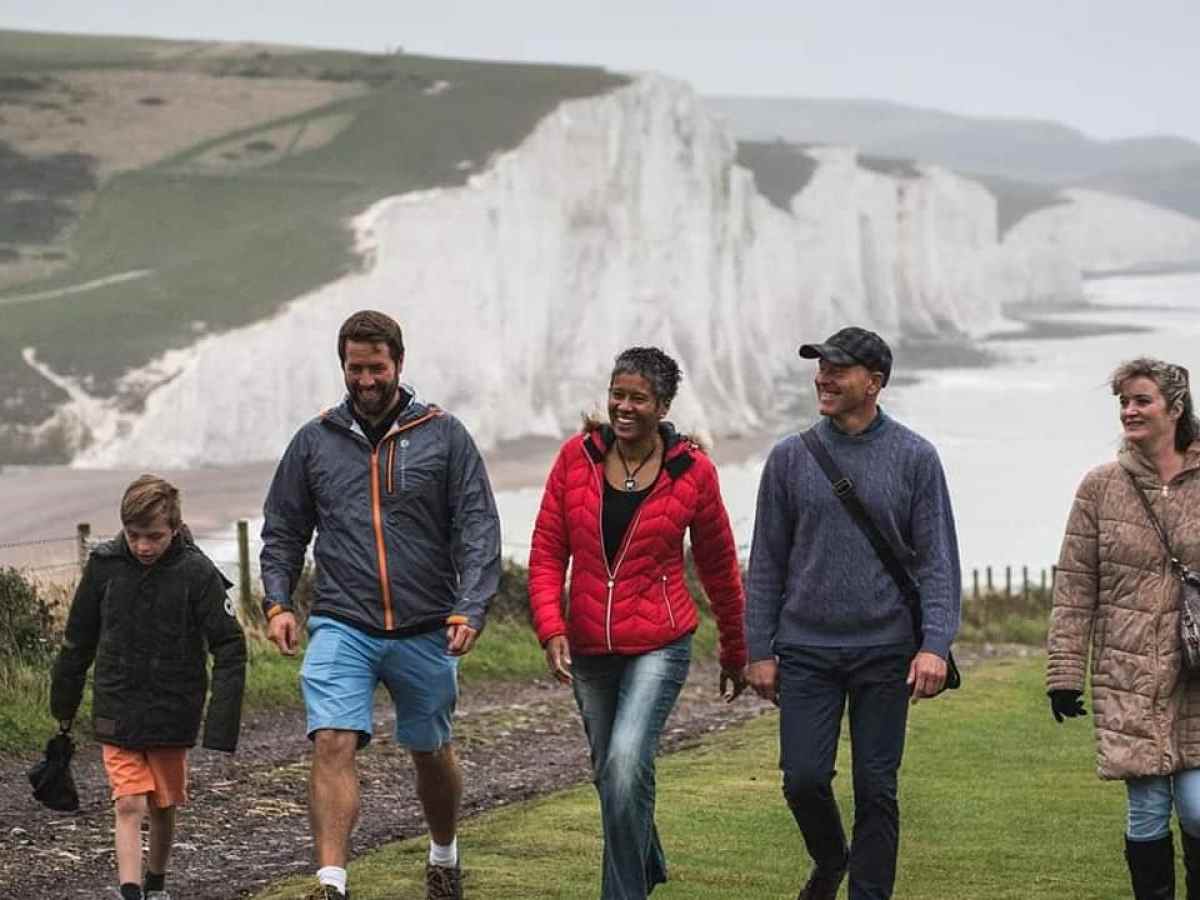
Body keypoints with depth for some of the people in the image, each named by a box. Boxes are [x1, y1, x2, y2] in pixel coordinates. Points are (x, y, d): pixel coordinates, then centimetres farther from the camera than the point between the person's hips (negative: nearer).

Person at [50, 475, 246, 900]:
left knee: (163, 807, 14)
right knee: (129, 806, -11)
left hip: (172, 714, 0)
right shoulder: (104, 565, -6)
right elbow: (78, 640, 8)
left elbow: (229, 650, -11)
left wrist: (221, 723, -18)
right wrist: (64, 706, 14)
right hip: (117, 713, 0)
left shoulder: (197, 573, -13)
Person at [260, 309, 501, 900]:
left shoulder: (444, 436, 0)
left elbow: (478, 529, -4)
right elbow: (283, 532, 12)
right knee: (333, 744, -18)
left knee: (431, 754, 16)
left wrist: (470, 610, -16)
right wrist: (277, 602, -3)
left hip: (424, 631, 0)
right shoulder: (315, 441, 6)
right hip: (342, 629, 0)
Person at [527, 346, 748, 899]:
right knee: (608, 773, 17)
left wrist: (735, 654, 14)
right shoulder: (576, 458, -2)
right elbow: (547, 554, 0)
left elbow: (719, 569, 6)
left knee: (626, 764, -22)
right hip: (588, 647, 4)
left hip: (658, 645, -4)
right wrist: (551, 629, -14)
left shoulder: (692, 472, -6)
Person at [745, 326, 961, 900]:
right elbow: (766, 562, 7)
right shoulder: (790, 458, 4)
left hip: (885, 651, -1)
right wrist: (760, 650, 3)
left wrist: (935, 644, -13)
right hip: (806, 650, 1)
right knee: (804, 779, -2)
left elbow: (938, 559, -2)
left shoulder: (915, 458, 0)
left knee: (876, 789, 1)